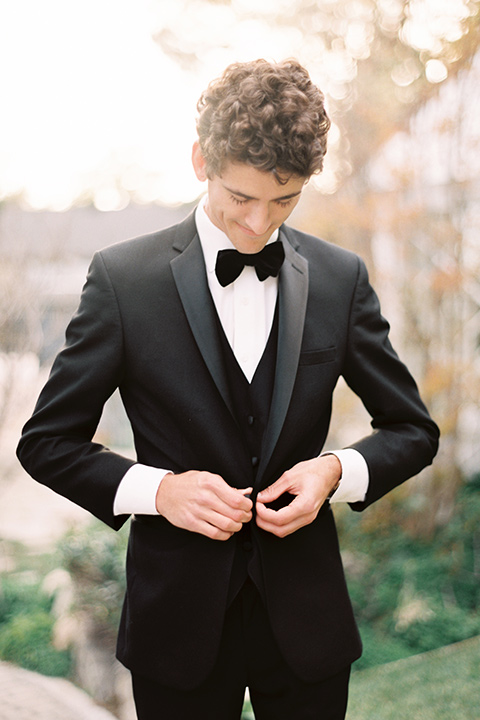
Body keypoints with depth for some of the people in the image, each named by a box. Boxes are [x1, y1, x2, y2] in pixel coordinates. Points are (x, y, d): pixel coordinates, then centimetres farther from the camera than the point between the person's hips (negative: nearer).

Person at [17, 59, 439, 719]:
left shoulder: (341, 278, -1)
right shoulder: (124, 276, -9)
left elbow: (413, 429, 7)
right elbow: (47, 442, -3)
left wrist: (338, 472, -13)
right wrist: (156, 489, -19)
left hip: (306, 616, 2)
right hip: (179, 616, -2)